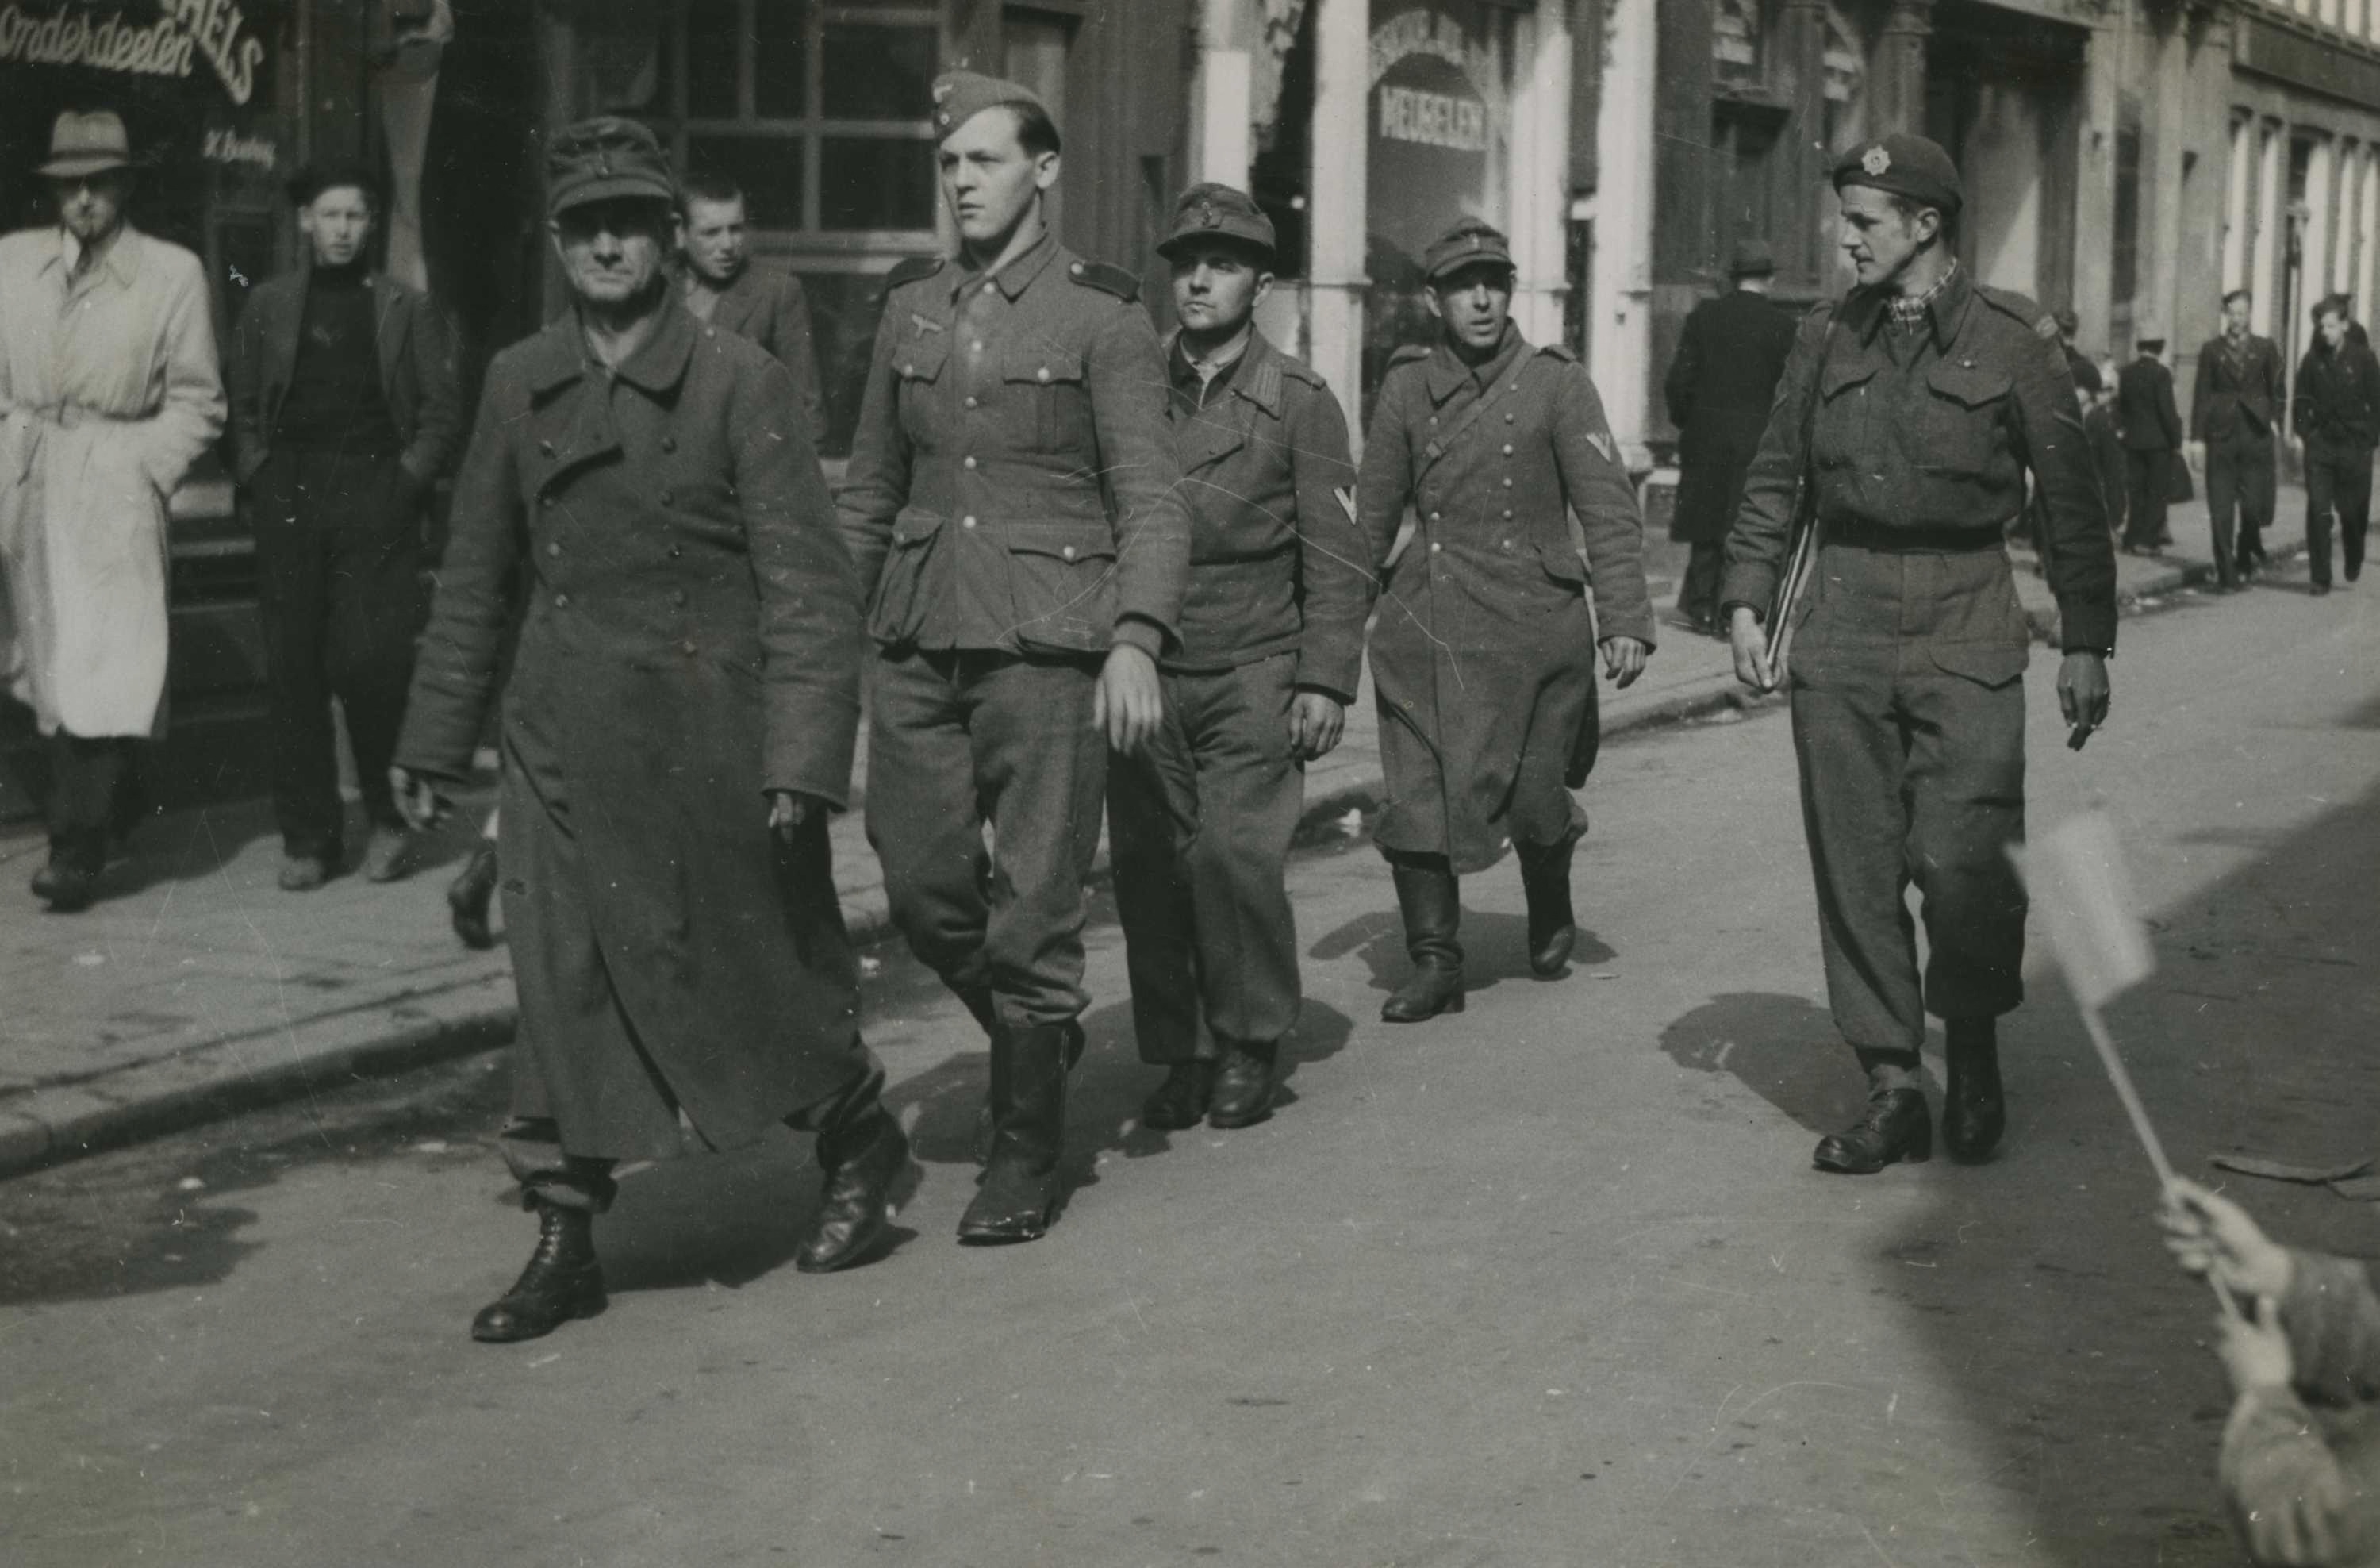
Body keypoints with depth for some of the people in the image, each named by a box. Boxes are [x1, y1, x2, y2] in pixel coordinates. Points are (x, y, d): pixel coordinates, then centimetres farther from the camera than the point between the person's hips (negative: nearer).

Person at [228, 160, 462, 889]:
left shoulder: (407, 310, 8)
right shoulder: (268, 306, 13)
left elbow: (442, 414, 6)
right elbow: (243, 407, 16)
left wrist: (407, 480, -4)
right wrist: (259, 477, 4)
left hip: (375, 497, -2)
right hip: (288, 500, 2)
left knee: (370, 664, -11)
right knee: (293, 670, 1)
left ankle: (389, 816, 8)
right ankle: (307, 834, 8)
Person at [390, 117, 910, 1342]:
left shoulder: (737, 381, -7)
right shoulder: (519, 384, 7)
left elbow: (808, 583, -9)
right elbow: (474, 575, 15)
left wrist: (801, 758, -16)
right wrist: (433, 739, 15)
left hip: (710, 732, -4)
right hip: (565, 737, 4)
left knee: (764, 970, 8)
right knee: (563, 987, 1)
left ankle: (862, 1148, 33)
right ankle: (564, 1242, 10)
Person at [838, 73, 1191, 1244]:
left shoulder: (1101, 317, -3)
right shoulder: (910, 309, 12)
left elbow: (1151, 498, -7)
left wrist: (1136, 639, -20)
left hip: (1047, 646, -5)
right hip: (919, 641, 5)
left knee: (1032, 905, -1)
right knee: (922, 885, 6)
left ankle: (1026, 1151, 13)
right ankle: (1041, 1033, 33)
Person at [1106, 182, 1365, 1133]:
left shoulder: (1299, 402, 3)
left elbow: (1335, 556, 2)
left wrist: (1326, 680, -6)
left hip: (1253, 672, -3)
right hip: (1145, 671, 3)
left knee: (1236, 850, -14)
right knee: (1146, 865, -2)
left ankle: (1249, 1047, 4)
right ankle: (1180, 1056, 12)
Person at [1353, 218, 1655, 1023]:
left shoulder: (1555, 382, -1)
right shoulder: (1408, 386, 6)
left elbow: (1608, 507, -5)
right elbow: (1373, 511, 14)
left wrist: (1624, 619, -12)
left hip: (1534, 618, -2)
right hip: (1428, 622, 2)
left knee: (1533, 799, 4)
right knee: (1416, 796, -5)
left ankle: (1551, 916, 35)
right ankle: (1433, 965, 4)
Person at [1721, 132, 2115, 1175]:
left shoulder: (2012, 339, 0)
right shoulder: (1828, 337, 10)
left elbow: (2072, 499, 1)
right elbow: (1774, 476, 16)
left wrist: (2085, 644, -1)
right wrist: (1746, 600, 5)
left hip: (1966, 625, -3)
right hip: (1843, 622, 4)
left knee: (1964, 861, -9)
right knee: (1856, 867, 3)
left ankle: (1974, 1056, 16)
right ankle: (1892, 1087, 12)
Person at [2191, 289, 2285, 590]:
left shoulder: (2265, 348, 7)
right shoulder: (2212, 350, 6)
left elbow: (2276, 390, 12)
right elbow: (2202, 394, 4)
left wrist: (2274, 419, -3)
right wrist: (2198, 436, -1)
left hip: (2256, 436, 0)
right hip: (2221, 437, 0)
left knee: (2253, 507, 0)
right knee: (2220, 511, -4)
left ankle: (2245, 562, 24)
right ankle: (2226, 575, 0)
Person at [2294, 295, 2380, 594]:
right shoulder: (2312, 360, 3)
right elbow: (2302, 400, 10)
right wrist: (2304, 432, 0)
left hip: (2355, 448, -1)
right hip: (2320, 446, 1)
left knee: (2353, 513, 8)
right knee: (2318, 512, -8)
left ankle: (2353, 563, 36)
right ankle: (2321, 578, -5)